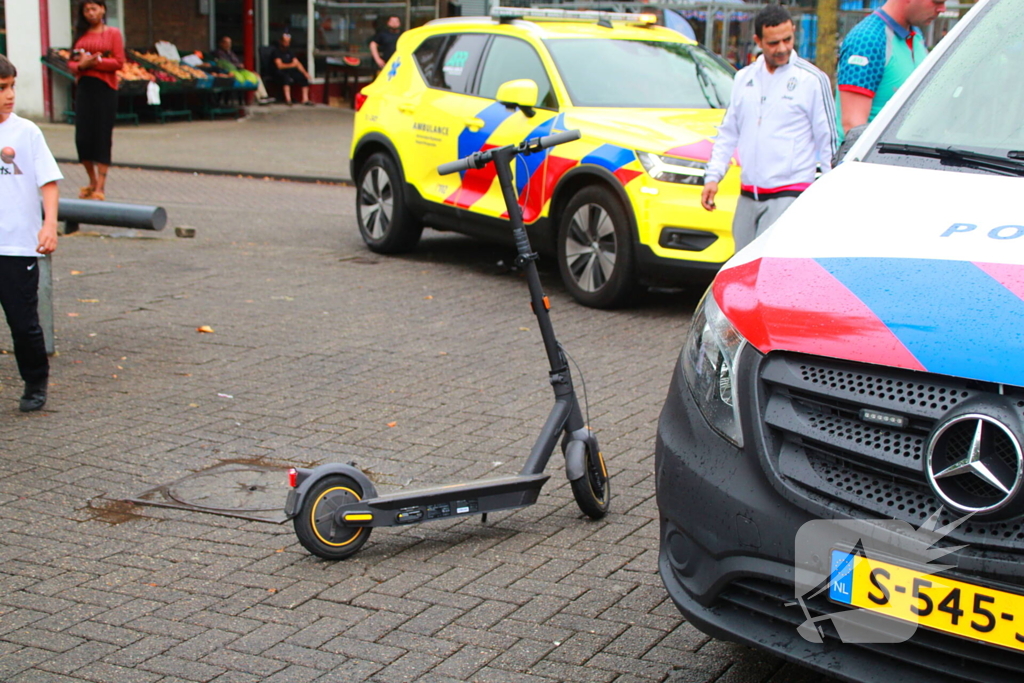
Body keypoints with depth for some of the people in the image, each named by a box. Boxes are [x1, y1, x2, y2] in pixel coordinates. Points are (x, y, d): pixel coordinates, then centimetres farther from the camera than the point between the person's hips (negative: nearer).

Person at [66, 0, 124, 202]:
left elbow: (119, 62, -6)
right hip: (84, 87, 4)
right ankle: (92, 181, 19)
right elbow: (71, 62, 12)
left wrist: (94, 61, -13)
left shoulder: (112, 33, 3)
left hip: (105, 87, -4)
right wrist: (81, 65, -10)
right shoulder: (81, 34, 15)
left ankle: (101, 187, 2)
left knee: (103, 136, -3)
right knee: (82, 136, 1)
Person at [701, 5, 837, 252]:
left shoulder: (812, 79, -3)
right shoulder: (744, 78, 13)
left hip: (789, 195, -6)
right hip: (747, 197, 6)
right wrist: (713, 175, 10)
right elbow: (728, 133, 20)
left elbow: (828, 141, -1)